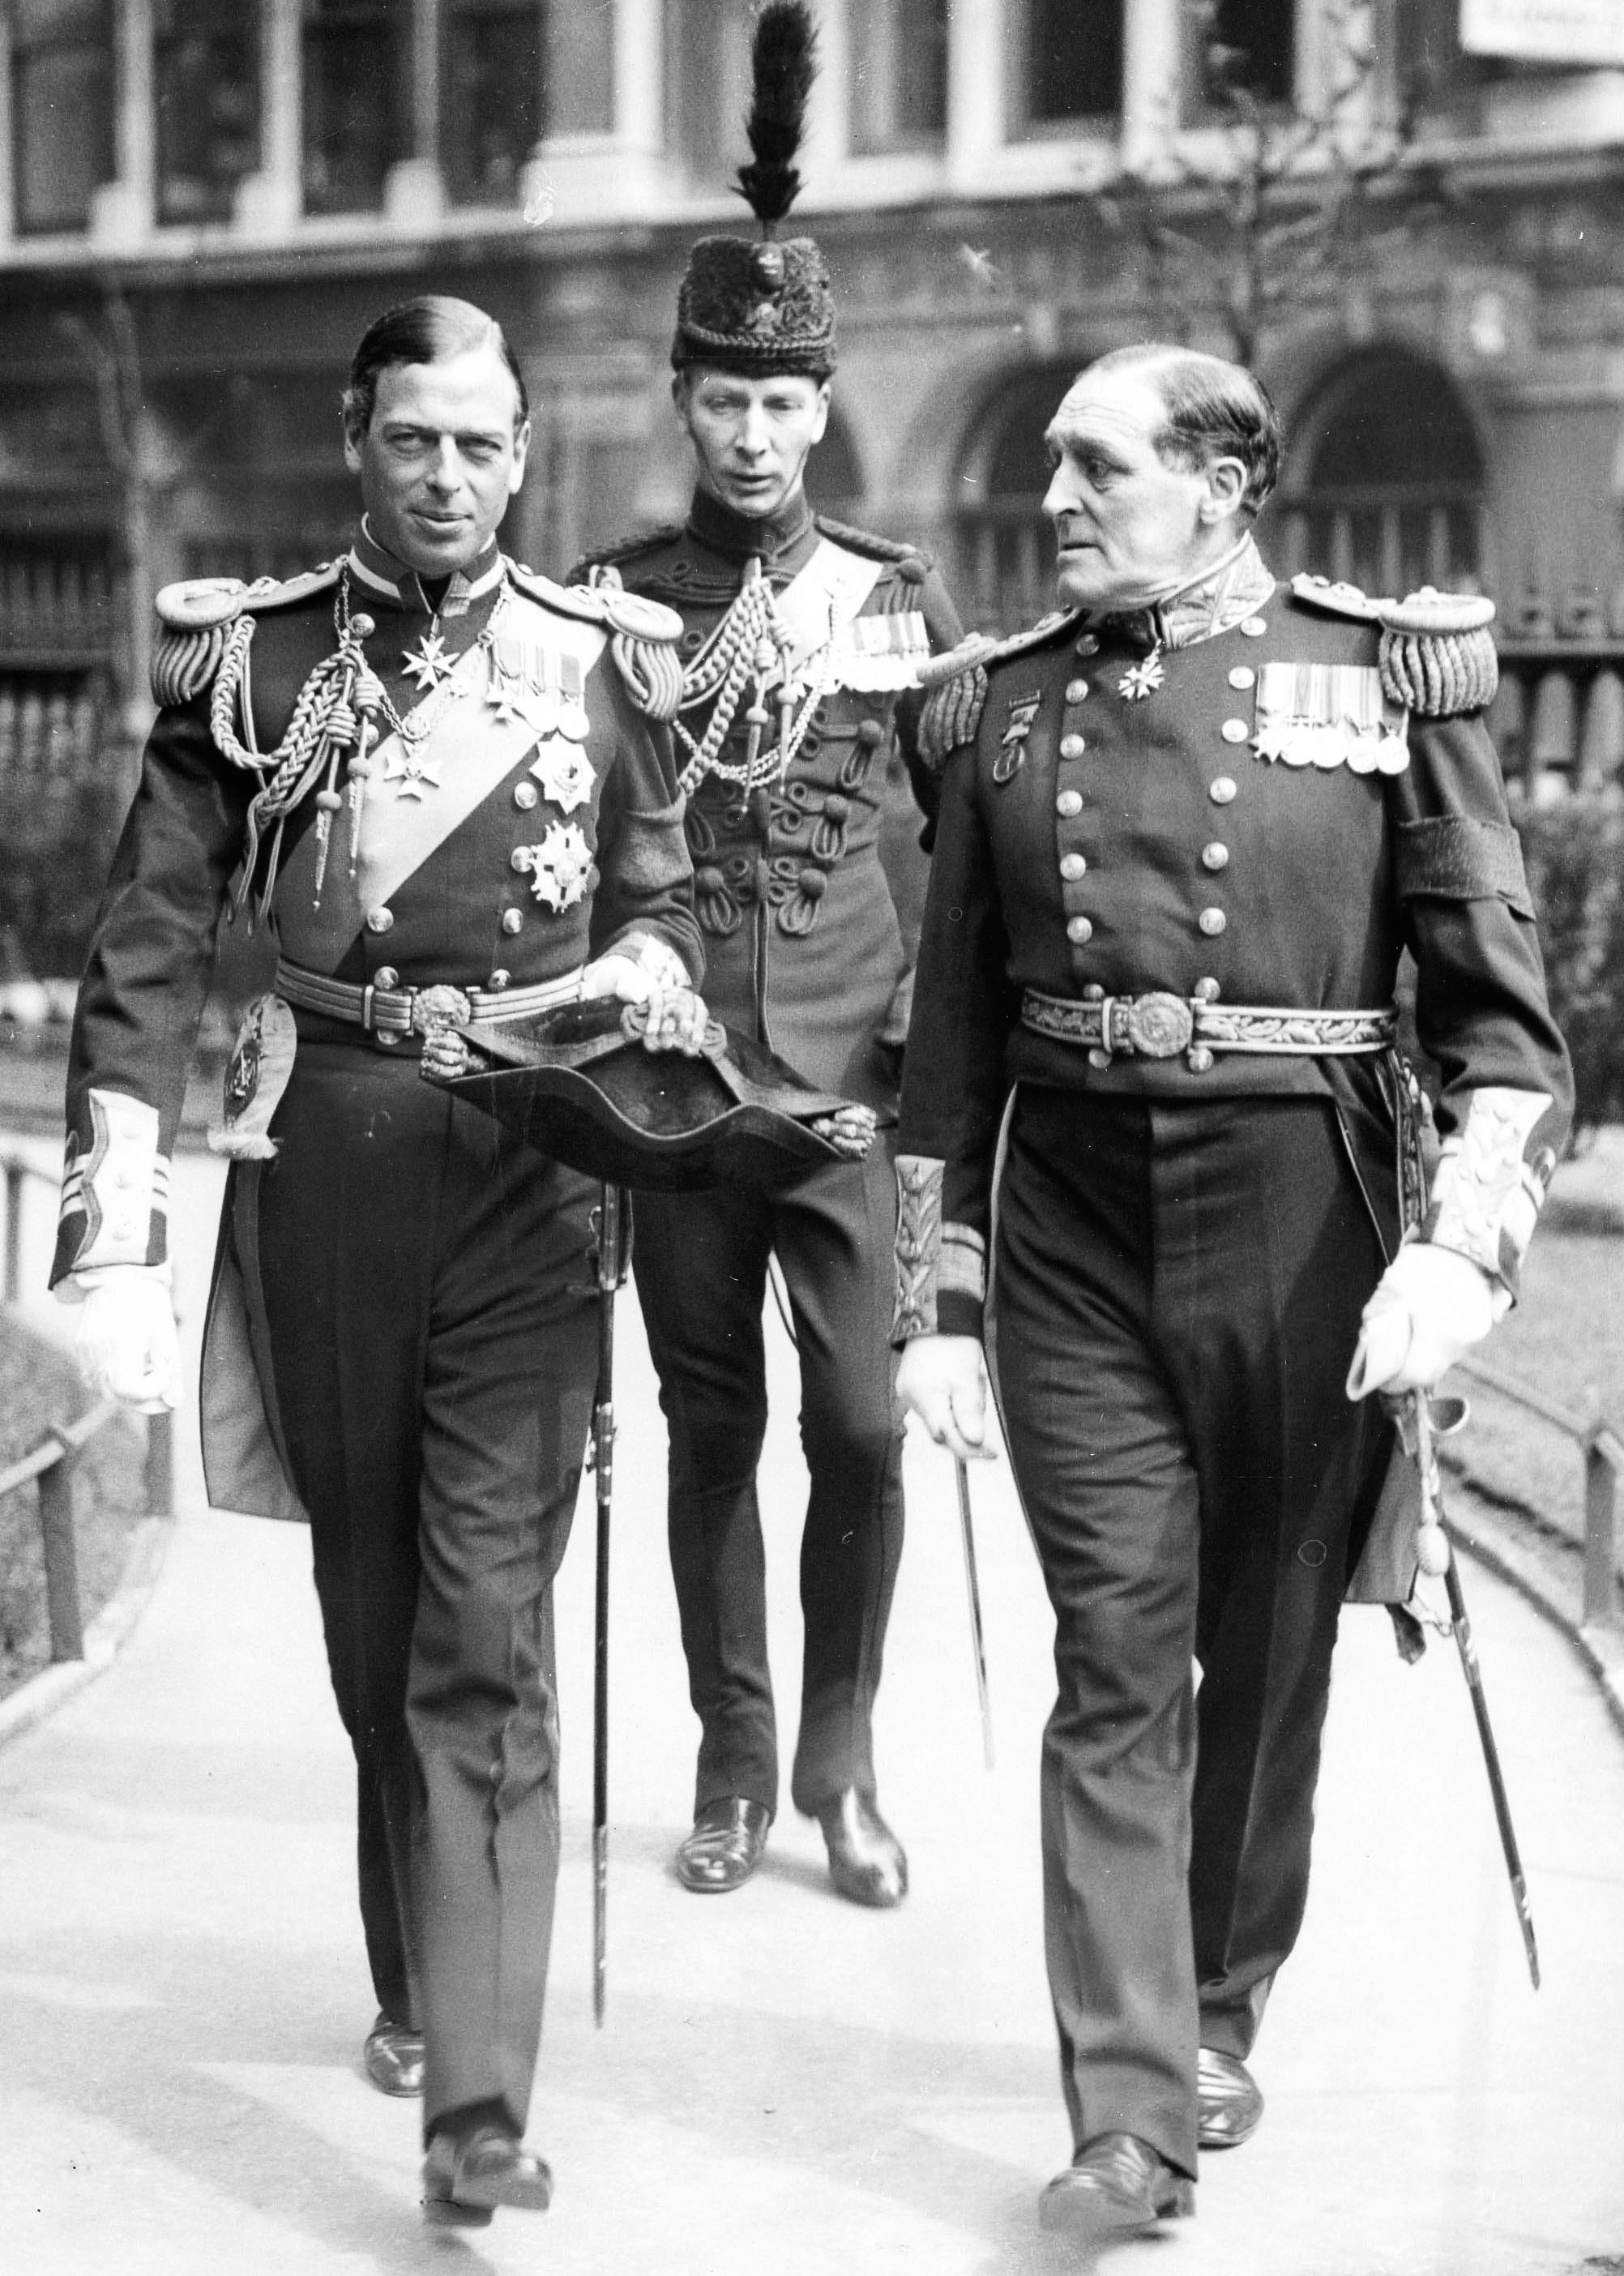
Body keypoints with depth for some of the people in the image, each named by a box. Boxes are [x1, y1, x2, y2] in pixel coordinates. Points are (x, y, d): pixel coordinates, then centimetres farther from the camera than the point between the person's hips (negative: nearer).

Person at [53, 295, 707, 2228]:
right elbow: (151, 947, 0)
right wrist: (114, 1233, -8)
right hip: (319, 1150, 2)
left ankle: (478, 2106, -8)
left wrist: (638, 975, -15)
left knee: (486, 1632, -8)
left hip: (527, 1156, -1)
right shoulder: (247, 662, 3)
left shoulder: (600, 661, 4)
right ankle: (416, 1981, 34)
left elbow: (664, 905, 10)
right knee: (369, 1604, 14)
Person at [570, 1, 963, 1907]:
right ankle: (733, 1760, 20)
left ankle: (841, 1764, 14)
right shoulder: (617, 599, 5)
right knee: (712, 1428, 7)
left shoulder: (899, 600, 6)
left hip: (852, 1084, 0)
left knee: (861, 1427, -3)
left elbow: (959, 842, 10)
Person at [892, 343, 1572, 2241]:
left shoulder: (1390, 677, -3)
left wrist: (1460, 1244, -20)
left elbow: (1501, 1009, -6)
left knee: (1267, 1654, 12)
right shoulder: (1006, 705, 6)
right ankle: (1134, 2118, 2)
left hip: (1299, 1226, -1)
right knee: (1116, 1666, -2)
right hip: (1074, 1227, 1)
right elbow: (954, 1033, 9)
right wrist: (939, 1302, 6)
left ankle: (1221, 2017, 33)